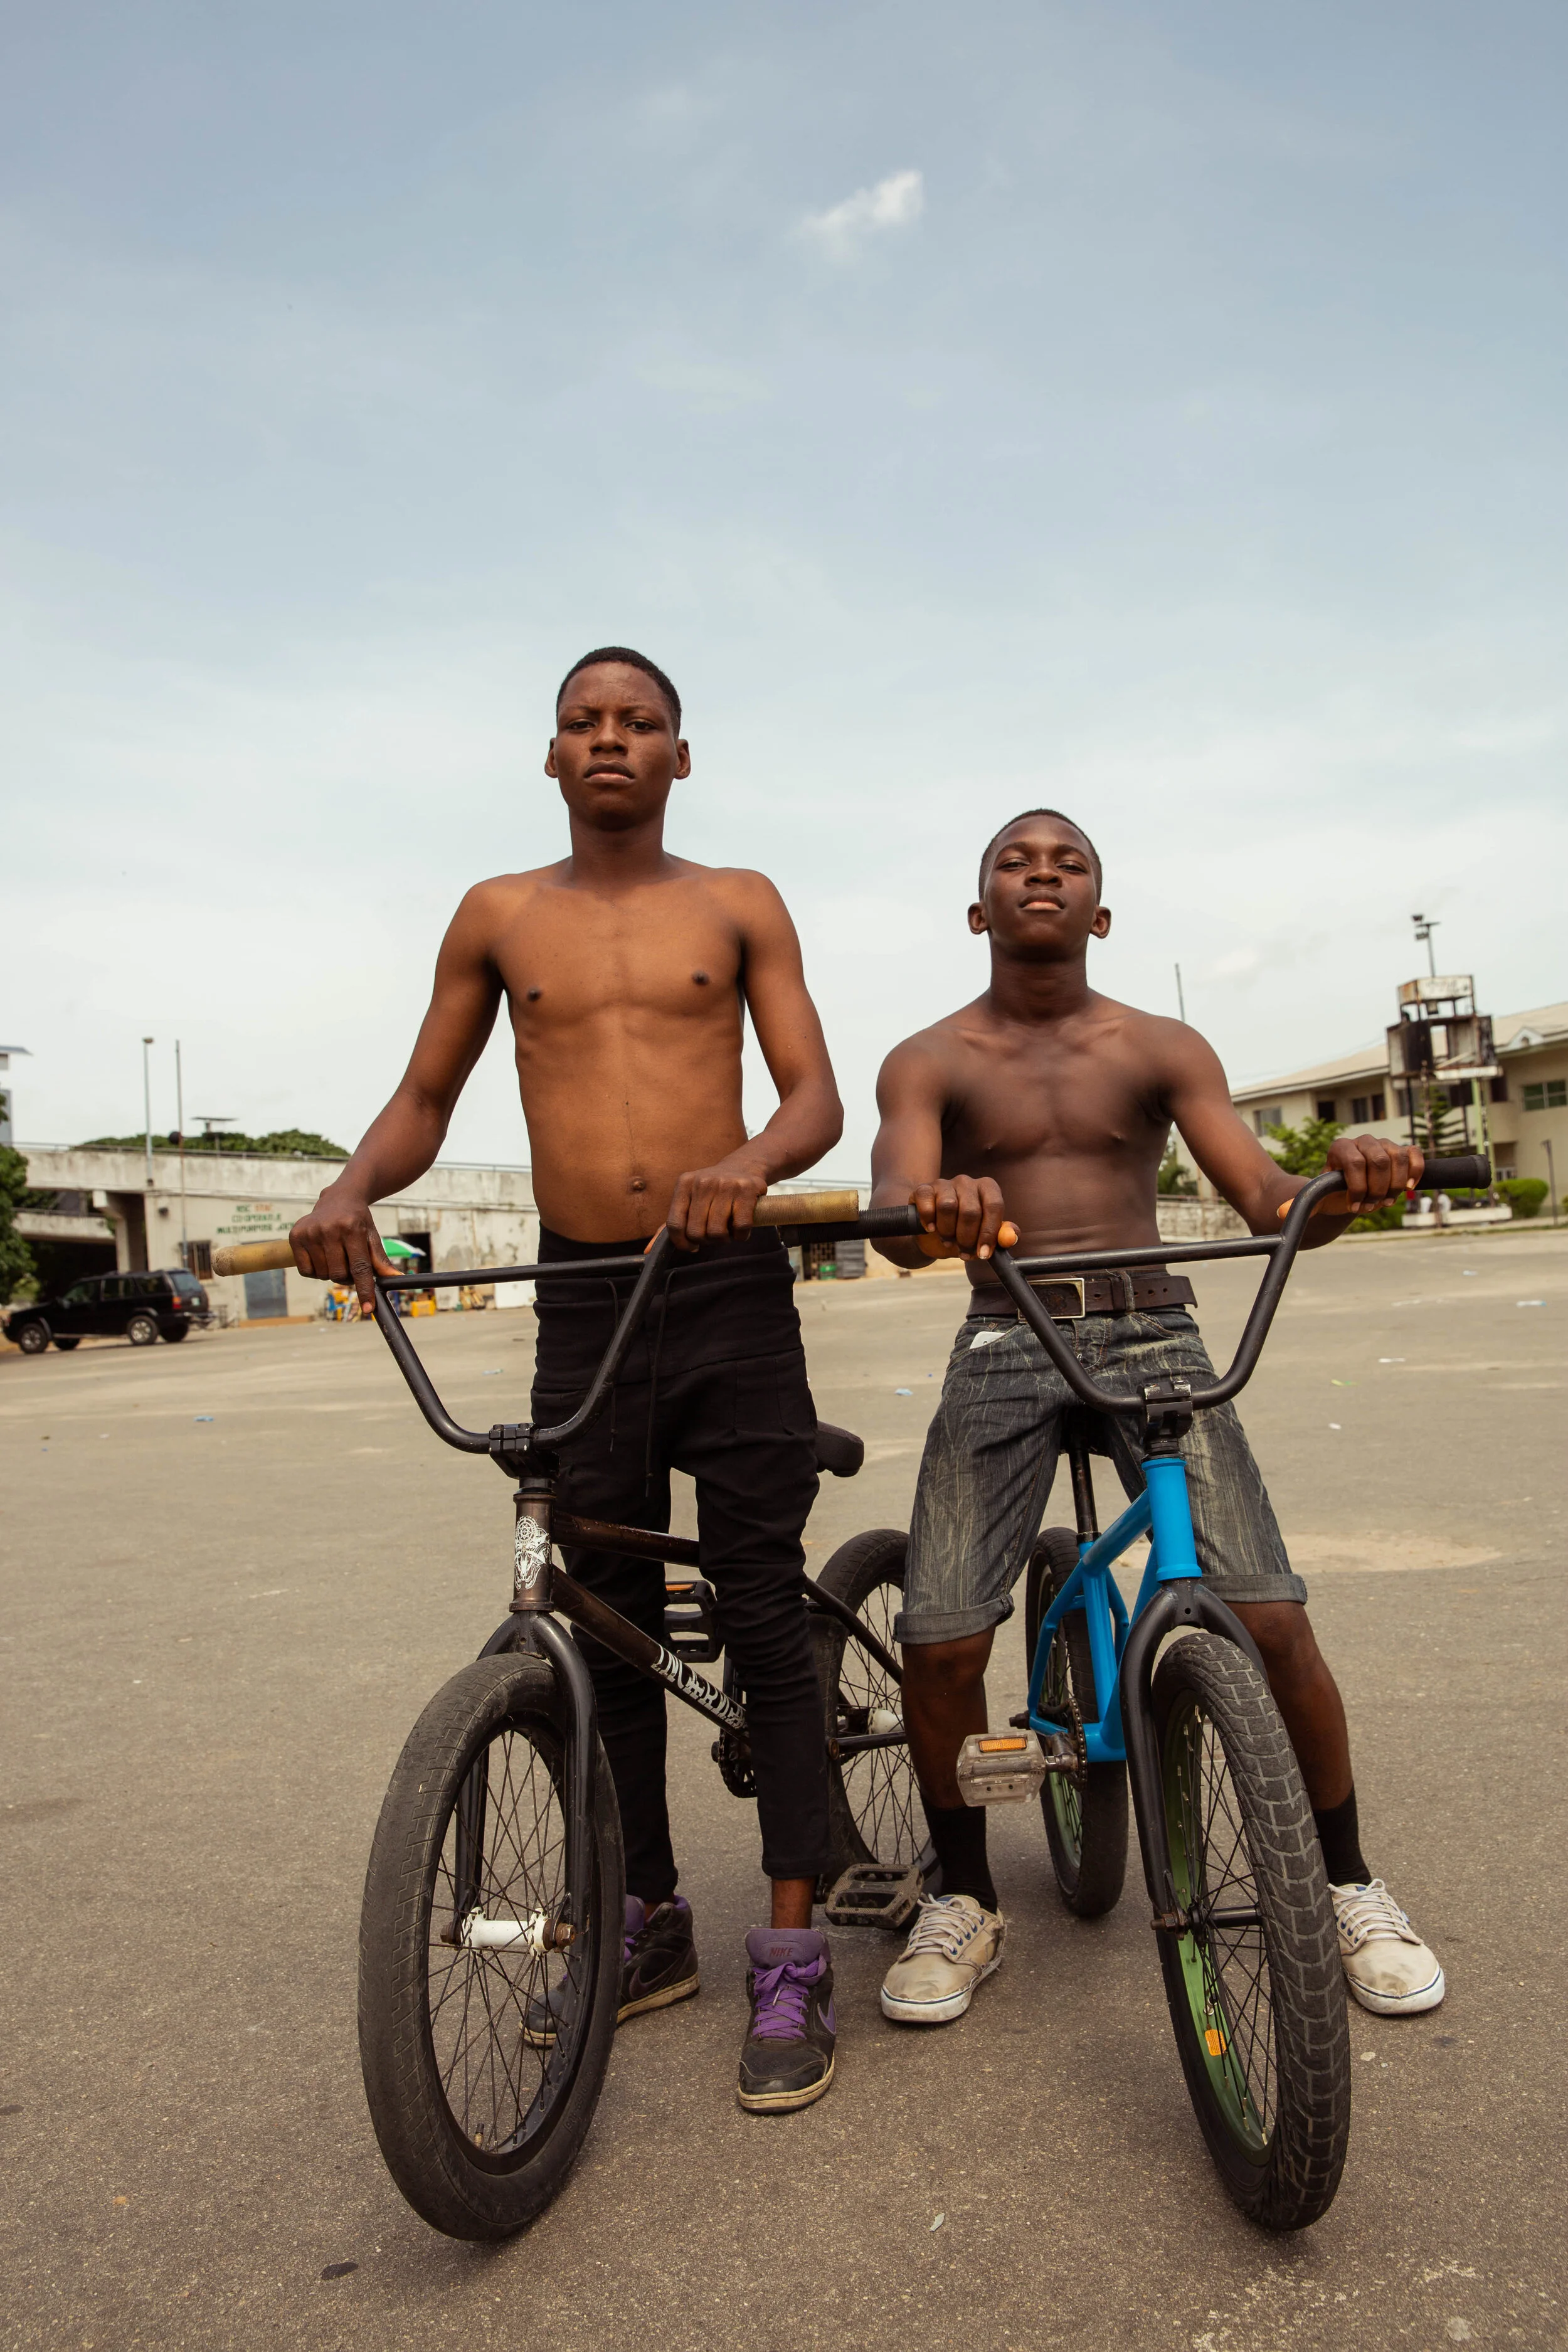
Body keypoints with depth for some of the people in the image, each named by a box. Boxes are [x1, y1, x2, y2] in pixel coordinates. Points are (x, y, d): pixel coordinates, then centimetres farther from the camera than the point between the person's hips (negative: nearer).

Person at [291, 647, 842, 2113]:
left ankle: (792, 1958, 12)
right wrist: (352, 1188, -7)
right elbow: (424, 1097, 14)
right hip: (581, 1306, 2)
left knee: (764, 1618, 0)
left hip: (732, 1292, -2)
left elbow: (819, 1096, -1)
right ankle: (648, 1922, 28)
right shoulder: (499, 917, 10)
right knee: (607, 1625, 10)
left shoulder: (738, 905, 6)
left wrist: (748, 1160, -24)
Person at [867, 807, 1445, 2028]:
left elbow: (1269, 1200, -3)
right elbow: (896, 1217, -14)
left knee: (1271, 1620, -11)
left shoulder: (1163, 1049, 7)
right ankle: (965, 1900, 15)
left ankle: (1350, 1884, 17)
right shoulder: (930, 1062, 4)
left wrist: (1340, 1185, -28)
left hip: (1152, 1338, 1)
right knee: (939, 1644, -12)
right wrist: (934, 1215, -39)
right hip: (1004, 1347, 0)